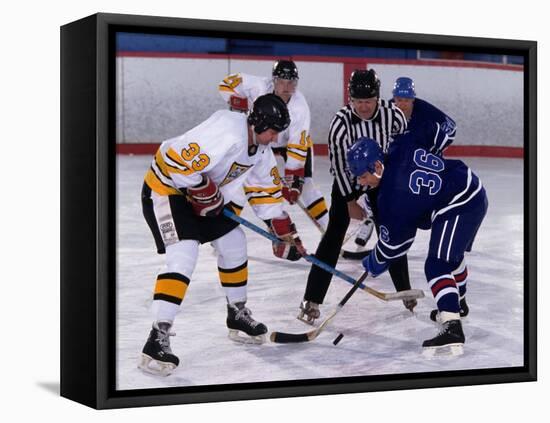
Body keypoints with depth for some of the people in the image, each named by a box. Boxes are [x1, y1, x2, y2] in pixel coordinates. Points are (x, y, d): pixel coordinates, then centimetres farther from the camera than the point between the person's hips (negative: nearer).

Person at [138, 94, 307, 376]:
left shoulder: (260, 150, 2)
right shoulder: (228, 135, -30)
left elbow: (266, 191, 12)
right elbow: (177, 162, -35)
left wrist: (285, 234, 9)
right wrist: (206, 194, -22)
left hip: (201, 193, 10)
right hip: (166, 189, -10)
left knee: (234, 244, 14)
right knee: (184, 256, -22)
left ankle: (238, 315, 33)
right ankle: (157, 339, -23)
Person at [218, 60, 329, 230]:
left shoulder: (300, 108, -34)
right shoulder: (260, 86, -31)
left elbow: (297, 147, -34)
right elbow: (227, 83, -17)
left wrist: (292, 179, -37)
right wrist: (238, 101, -33)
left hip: (292, 140, -2)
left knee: (303, 183, -13)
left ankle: (328, 228, -5)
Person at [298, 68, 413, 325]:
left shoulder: (393, 116, -22)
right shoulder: (341, 123, -28)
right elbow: (338, 163, -20)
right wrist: (350, 201, -16)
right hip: (347, 178, -2)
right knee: (334, 235, -10)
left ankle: (405, 292, 24)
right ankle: (312, 300, -11)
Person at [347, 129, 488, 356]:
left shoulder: (391, 197, -21)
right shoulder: (400, 147, -4)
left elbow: (394, 241, -10)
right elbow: (435, 129, 10)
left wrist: (374, 264, 7)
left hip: (458, 208, -10)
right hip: (474, 190, 10)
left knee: (437, 266, -16)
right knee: (451, 254, 30)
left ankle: (452, 327, -29)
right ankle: (457, 304, 52)